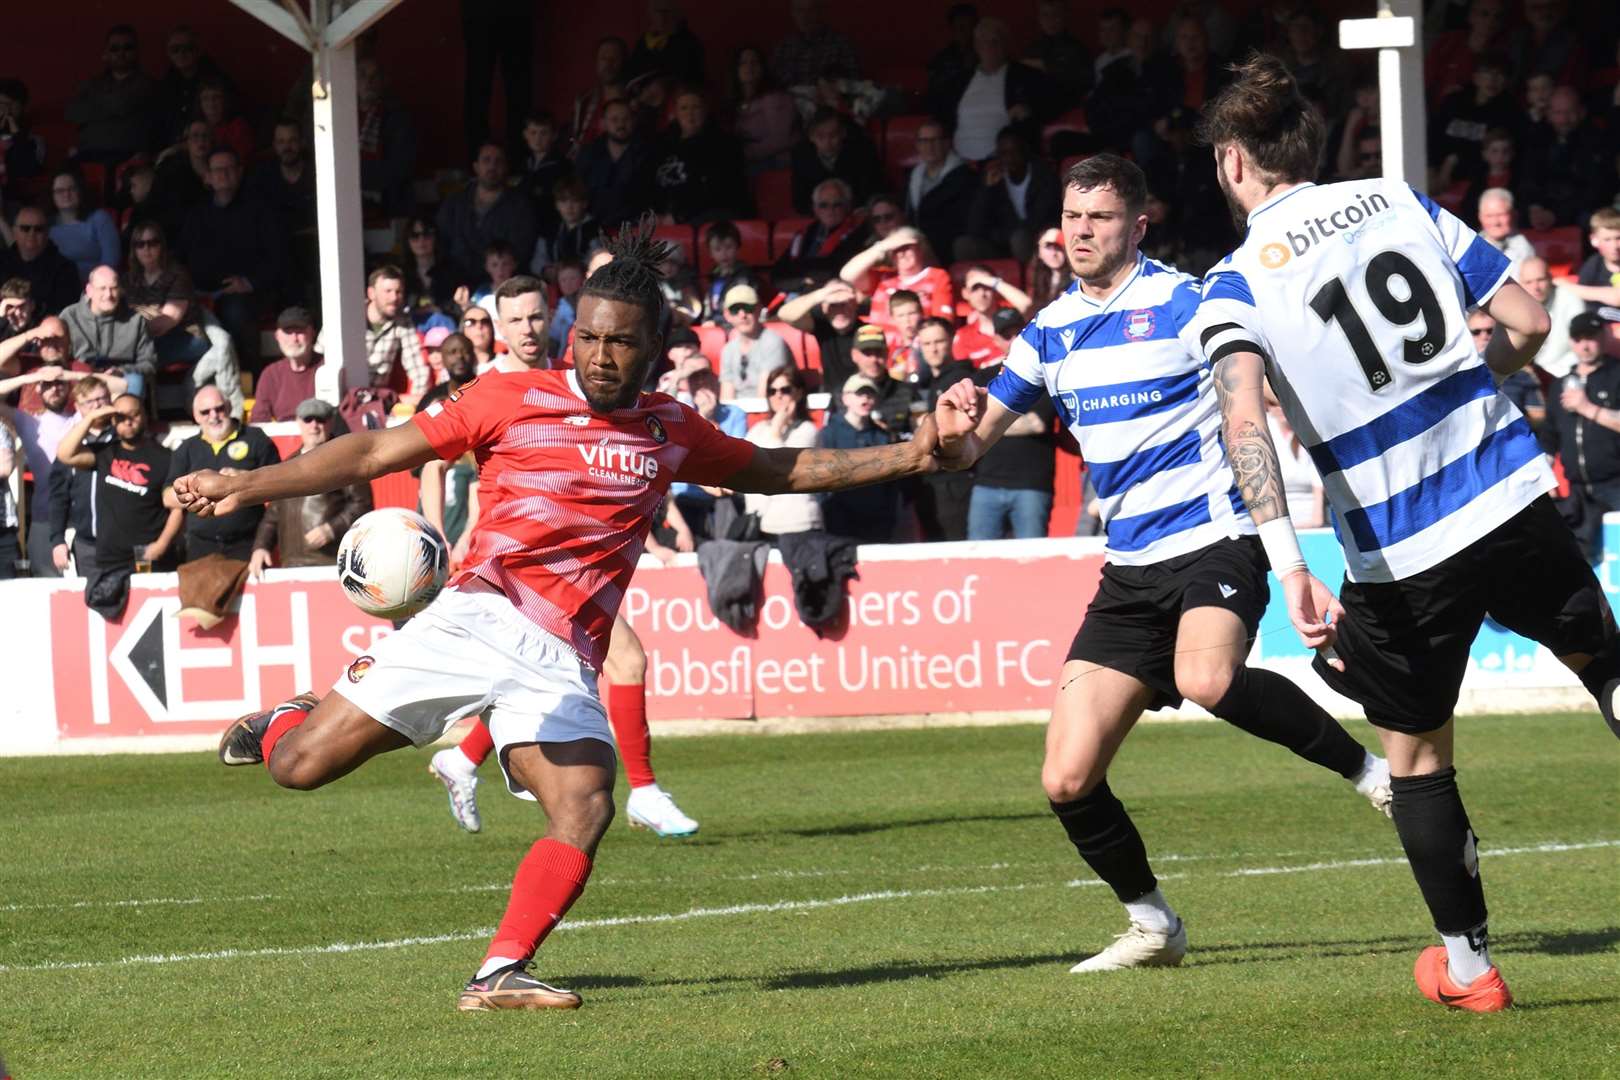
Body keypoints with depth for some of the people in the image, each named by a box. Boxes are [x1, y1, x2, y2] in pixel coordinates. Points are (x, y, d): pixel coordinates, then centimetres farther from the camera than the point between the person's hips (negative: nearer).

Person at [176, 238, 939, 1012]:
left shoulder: (669, 431, 14)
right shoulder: (511, 400, 3)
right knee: (301, 766, -8)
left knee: (585, 809, -22)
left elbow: (783, 471, 27)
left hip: (561, 663, 3)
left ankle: (499, 975, -16)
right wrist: (248, 486, -6)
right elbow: (376, 453, 2)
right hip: (479, 618, -2)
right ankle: (287, 722, 28)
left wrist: (906, 457, 19)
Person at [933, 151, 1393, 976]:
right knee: (1068, 781, -1)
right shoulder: (1050, 330, 12)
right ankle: (1152, 926, 20)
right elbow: (969, 447, 15)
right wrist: (952, 432, -9)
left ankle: (1370, 769, -20)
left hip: (1213, 543, -6)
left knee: (1205, 678, -38)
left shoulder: (1182, 304, -6)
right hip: (1129, 569, 6)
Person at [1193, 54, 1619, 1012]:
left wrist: (1289, 569, -28)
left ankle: (1468, 963, 26)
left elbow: (1244, 420, -22)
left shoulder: (1237, 283, -4)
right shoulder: (1401, 203, 5)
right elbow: (1527, 323, 4)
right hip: (1510, 496, 3)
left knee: (1416, 754, 18)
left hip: (1397, 554, -2)